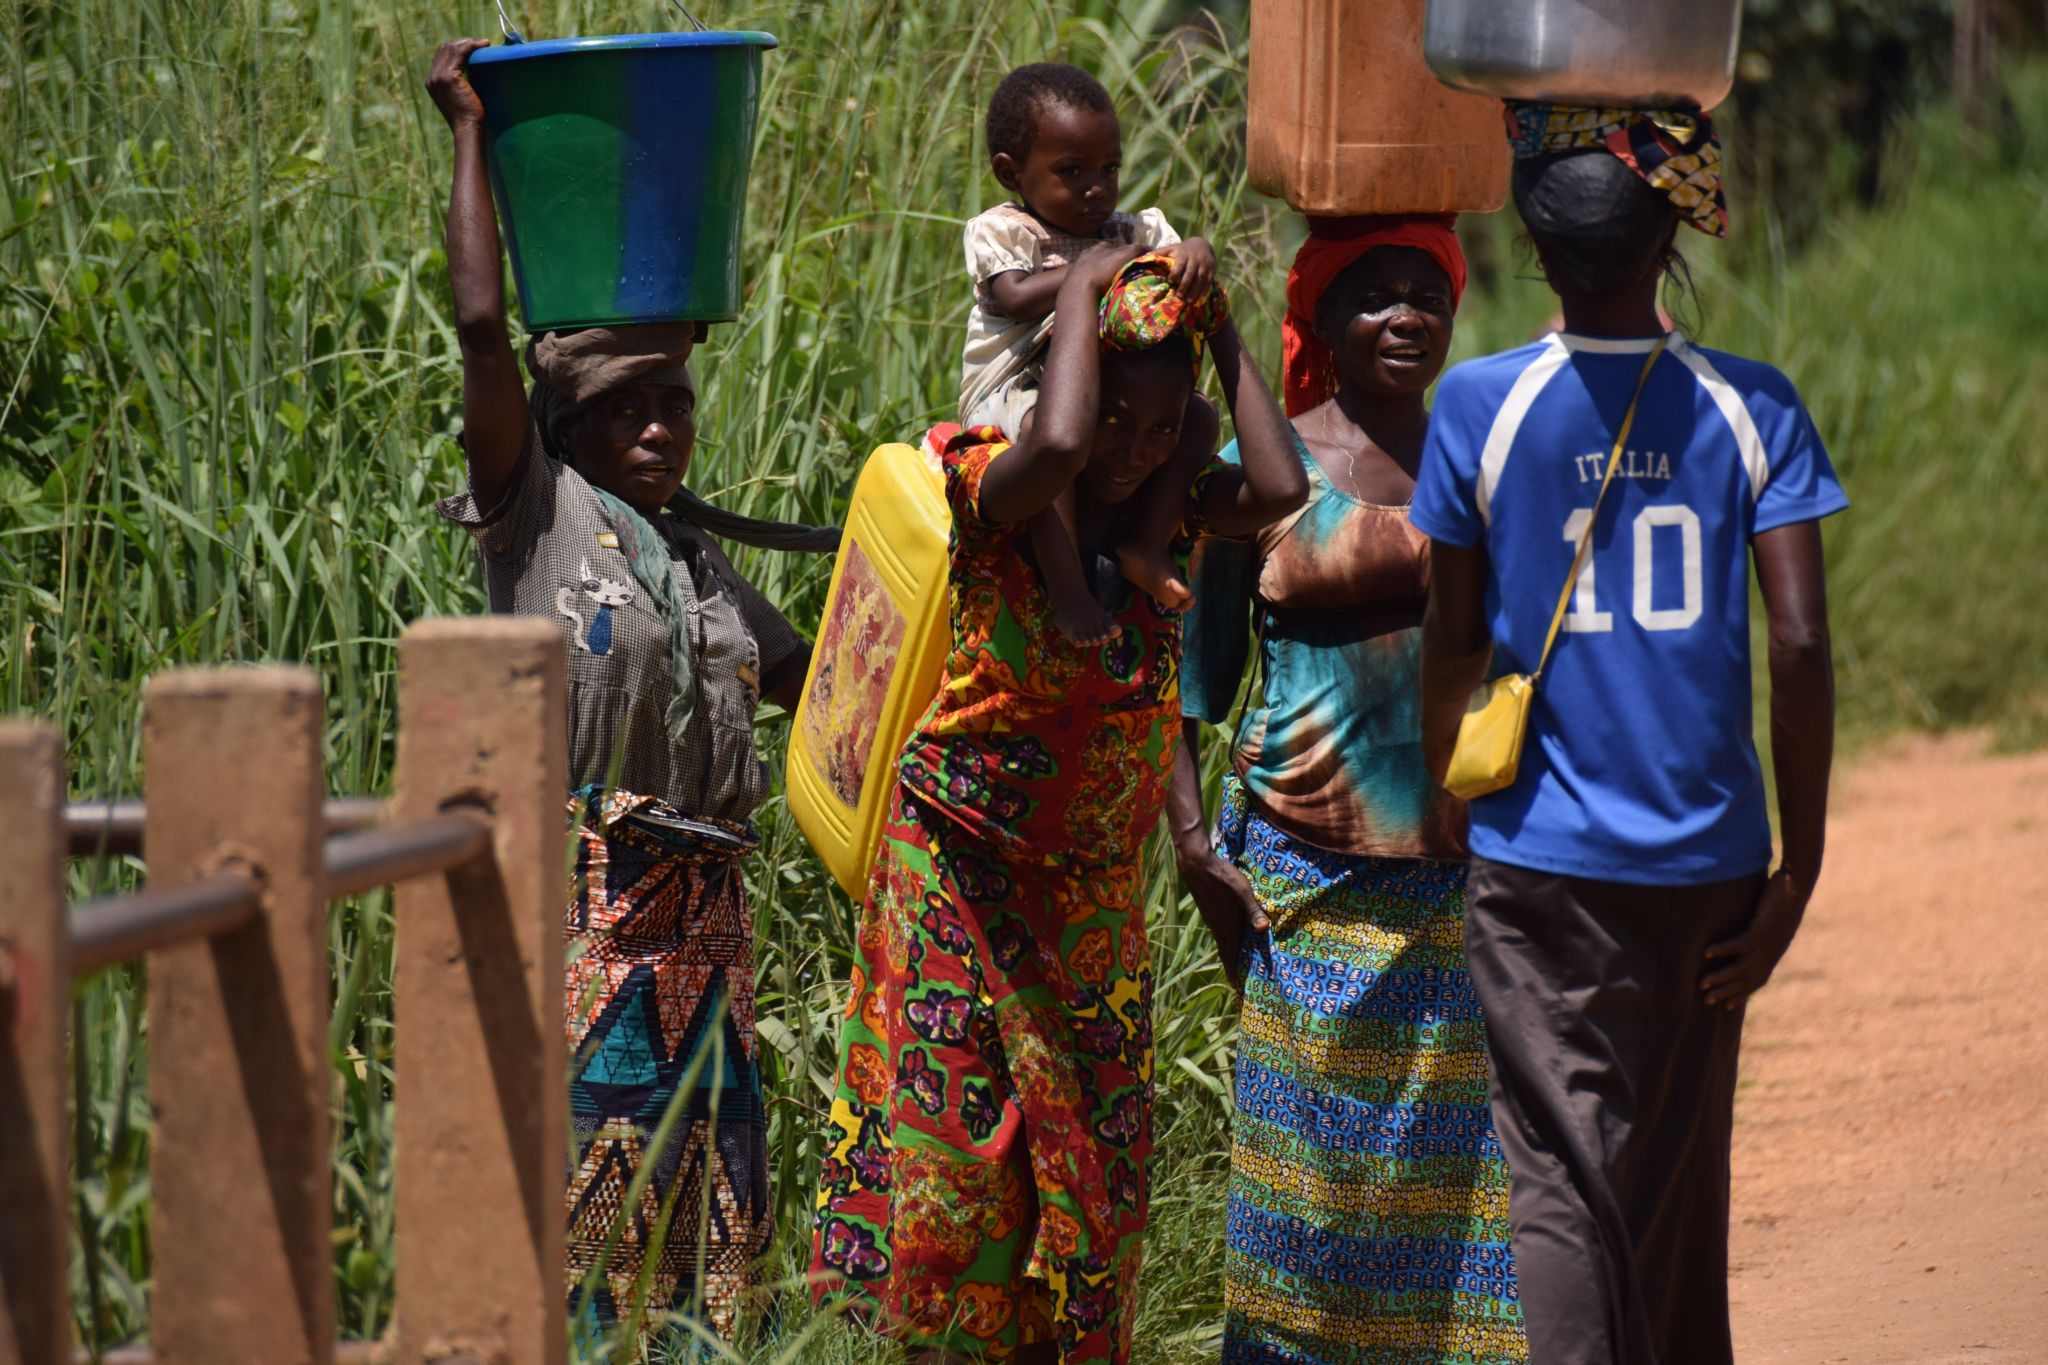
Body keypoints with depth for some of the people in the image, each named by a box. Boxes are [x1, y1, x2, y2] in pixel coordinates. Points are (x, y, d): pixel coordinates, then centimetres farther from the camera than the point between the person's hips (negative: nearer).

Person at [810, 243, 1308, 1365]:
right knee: (954, 1138, -3)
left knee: (1088, 1144, 7)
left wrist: (1222, 334, -10)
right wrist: (1081, 293, -22)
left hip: (1093, 893, 5)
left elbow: (1280, 486, -19)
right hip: (966, 876, -5)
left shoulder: (1167, 511, 0)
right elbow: (1058, 444, -37)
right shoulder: (999, 494, -14)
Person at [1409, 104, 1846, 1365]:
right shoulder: (1749, 407, -3)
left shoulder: (1480, 405, -5)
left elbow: (1455, 646, 1)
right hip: (1705, 863, 2)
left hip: (1542, 861, -2)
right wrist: (1799, 869, -1)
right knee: (1681, 1183, 15)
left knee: (1565, 1179, -3)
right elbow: (1799, 643, -8)